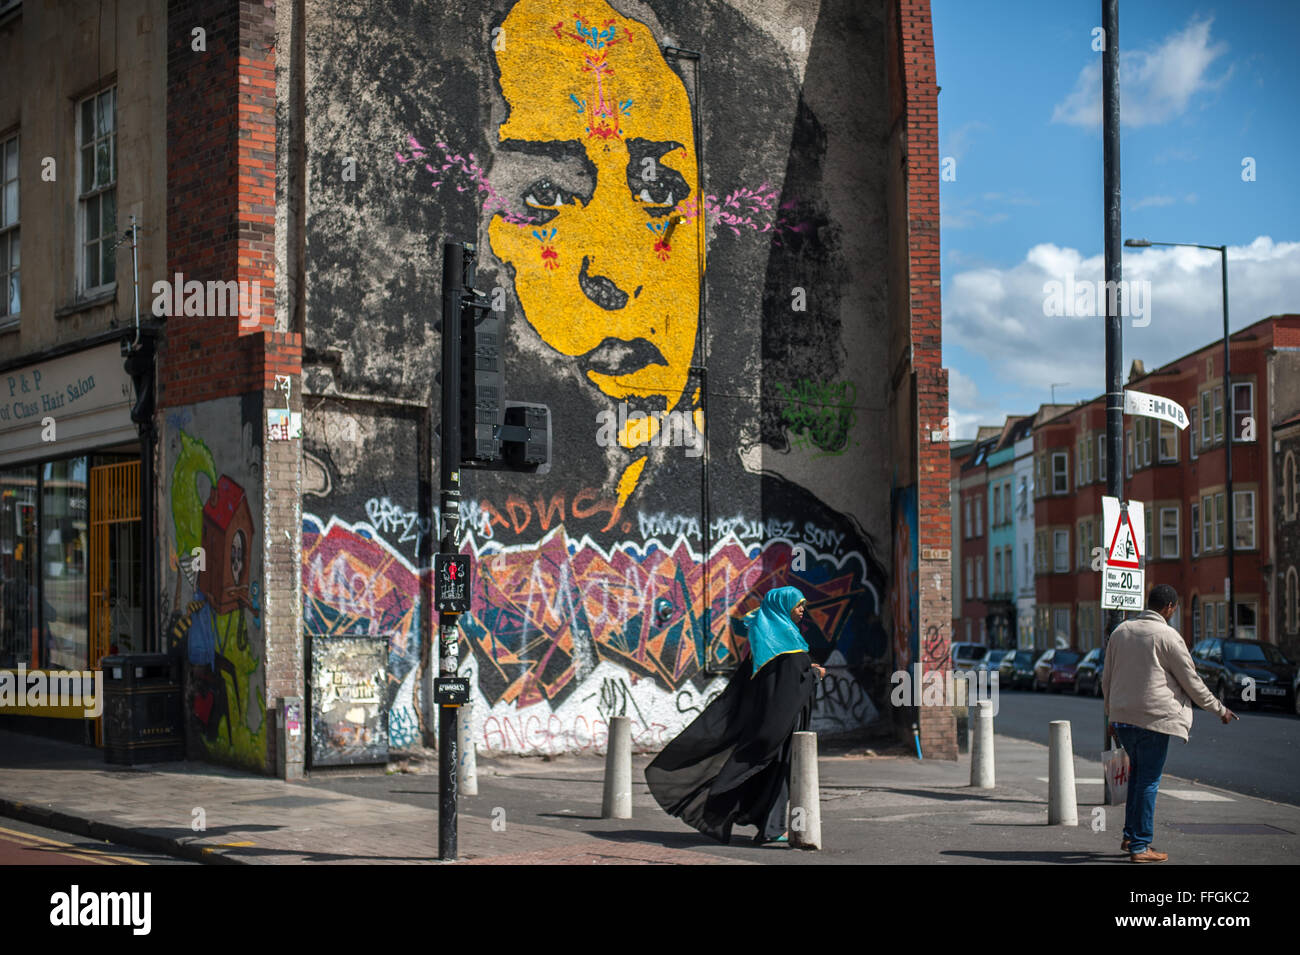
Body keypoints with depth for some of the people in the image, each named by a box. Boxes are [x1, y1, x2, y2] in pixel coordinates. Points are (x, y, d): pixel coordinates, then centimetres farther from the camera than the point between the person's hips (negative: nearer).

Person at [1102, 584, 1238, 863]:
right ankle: (1139, 846, 2)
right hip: (1154, 719, -6)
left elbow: (1106, 679, 15)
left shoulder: (1120, 632, 10)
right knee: (1148, 781, 0)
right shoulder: (1167, 636, -8)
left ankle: (1130, 836, 20)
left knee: (1138, 774, 20)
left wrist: (1112, 716, 25)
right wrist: (1220, 710, 10)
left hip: (1122, 718, 6)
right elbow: (1191, 681, -3)